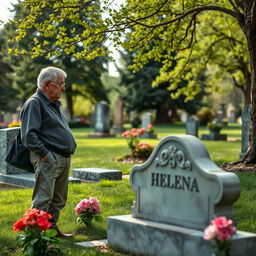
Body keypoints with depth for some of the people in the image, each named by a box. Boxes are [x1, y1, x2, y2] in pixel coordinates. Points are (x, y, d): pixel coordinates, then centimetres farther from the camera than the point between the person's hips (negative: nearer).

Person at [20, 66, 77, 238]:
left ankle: (52, 228, 26)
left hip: (64, 159, 10)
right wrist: (44, 153, -20)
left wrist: (70, 148, 16)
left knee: (59, 199, 16)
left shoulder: (54, 104, 19)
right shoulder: (34, 103, -11)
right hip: (48, 160, -10)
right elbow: (29, 135, -19)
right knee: (43, 199, -9)